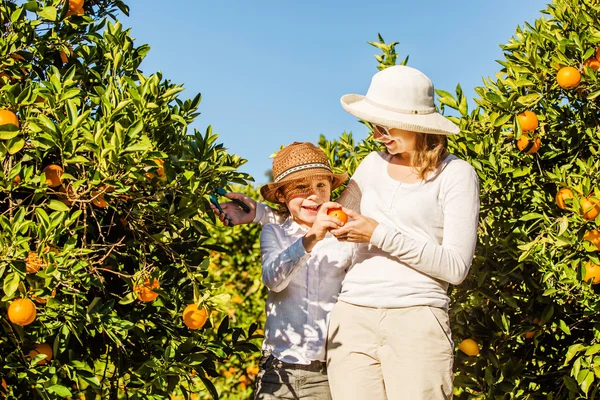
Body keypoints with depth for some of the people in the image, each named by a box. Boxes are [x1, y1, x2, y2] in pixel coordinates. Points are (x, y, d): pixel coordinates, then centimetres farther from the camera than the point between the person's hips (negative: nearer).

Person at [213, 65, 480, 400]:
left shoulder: (455, 174, 1)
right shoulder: (374, 165, 16)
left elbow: (456, 267, -7)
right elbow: (329, 227, 24)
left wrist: (379, 235, -11)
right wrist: (259, 213, 17)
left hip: (417, 321, -4)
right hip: (353, 319, 4)